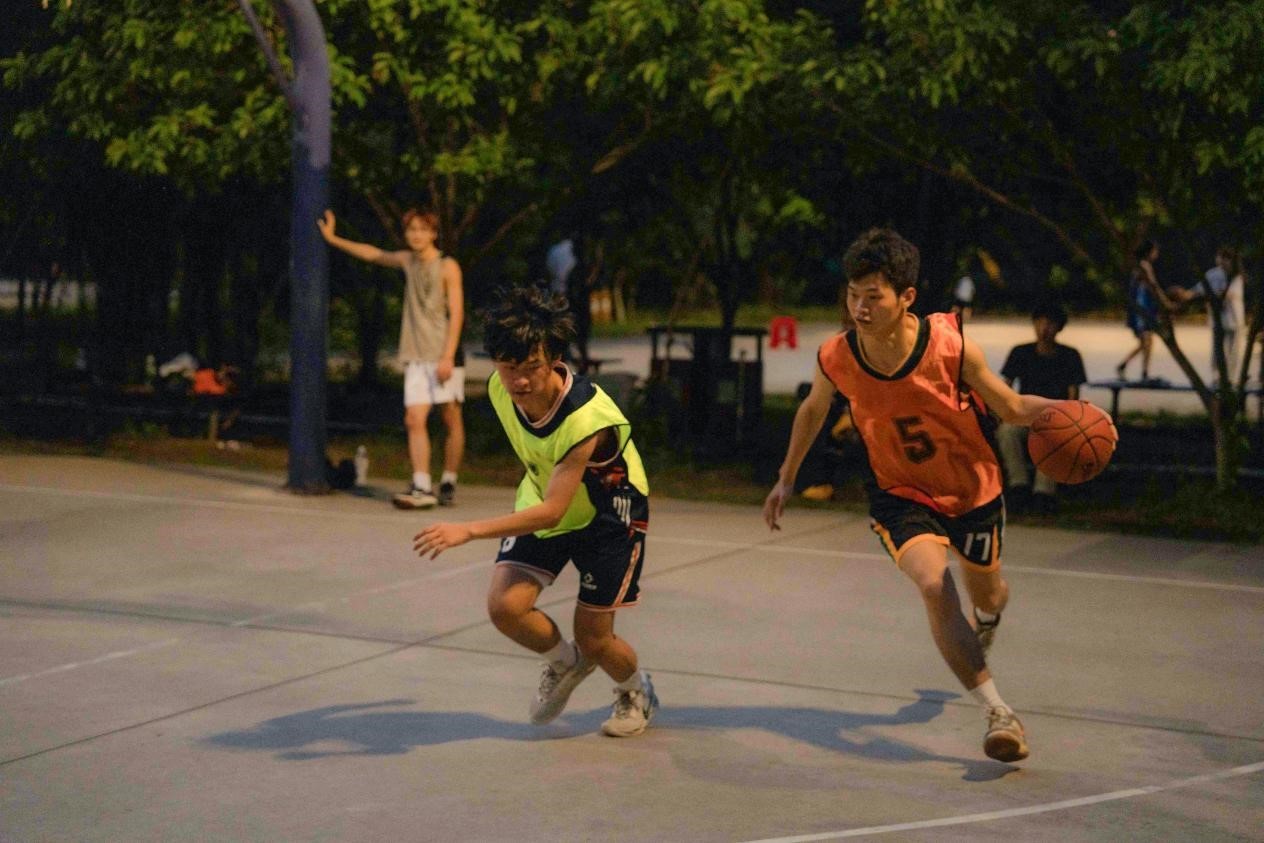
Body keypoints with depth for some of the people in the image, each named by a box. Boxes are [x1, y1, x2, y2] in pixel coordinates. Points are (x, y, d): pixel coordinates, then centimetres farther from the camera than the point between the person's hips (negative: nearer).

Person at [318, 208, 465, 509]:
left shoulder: (447, 267, -4)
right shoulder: (407, 261, 12)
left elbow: (456, 313, -9)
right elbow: (373, 254, 29)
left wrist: (448, 357, -17)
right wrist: (333, 239, 31)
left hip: (444, 355, -5)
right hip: (416, 356, 5)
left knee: (452, 419, 1)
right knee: (414, 419, -8)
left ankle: (448, 483, 11)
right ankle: (421, 488, -13)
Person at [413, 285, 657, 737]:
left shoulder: (588, 420, -38)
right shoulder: (499, 387, -19)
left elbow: (552, 512, -38)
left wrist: (468, 530, -45)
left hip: (608, 515, -5)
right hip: (542, 500, 5)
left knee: (593, 639, -1)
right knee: (504, 605, -15)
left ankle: (636, 691, 34)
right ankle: (565, 662, 17)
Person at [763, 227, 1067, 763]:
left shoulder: (951, 344, -27)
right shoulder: (836, 358, -21)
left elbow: (1012, 408, -13)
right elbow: (813, 409, 3)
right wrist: (787, 479, 11)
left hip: (972, 488, 1)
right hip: (899, 495, 0)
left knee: (985, 589, 21)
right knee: (934, 585, -27)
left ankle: (987, 616, 63)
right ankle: (998, 713, -19)